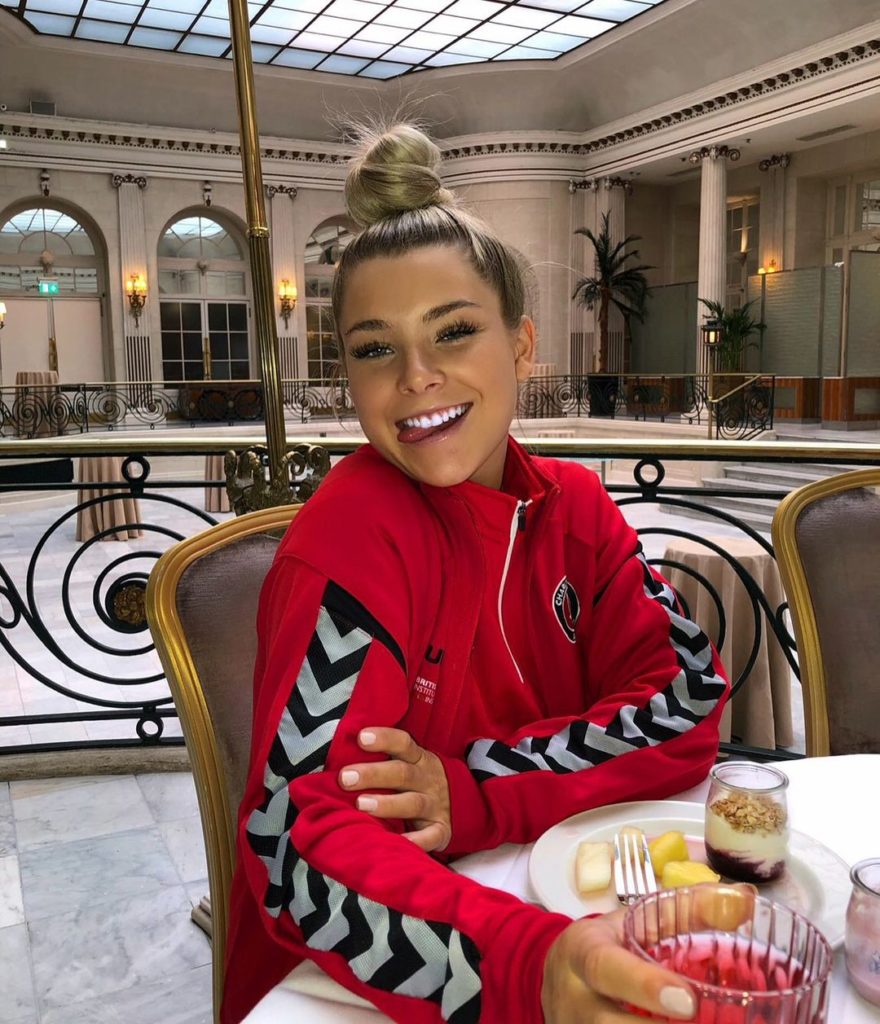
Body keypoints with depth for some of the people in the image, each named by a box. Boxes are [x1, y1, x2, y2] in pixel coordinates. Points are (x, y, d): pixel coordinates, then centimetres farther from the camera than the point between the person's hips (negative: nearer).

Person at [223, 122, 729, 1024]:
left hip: (550, 898, 5)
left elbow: (686, 703, -8)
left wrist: (474, 791, -20)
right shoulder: (358, 526, -18)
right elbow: (302, 841, -24)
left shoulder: (573, 505, -2)